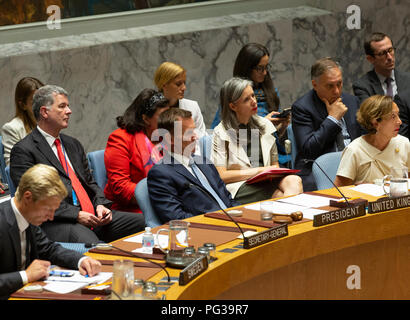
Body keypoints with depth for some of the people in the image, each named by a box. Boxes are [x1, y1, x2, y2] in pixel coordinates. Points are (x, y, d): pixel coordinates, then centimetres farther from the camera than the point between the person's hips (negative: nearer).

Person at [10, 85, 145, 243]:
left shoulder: (73, 144, 25)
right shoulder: (23, 151, -1)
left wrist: (100, 204, 4)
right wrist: (76, 215, -16)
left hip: (93, 215, 8)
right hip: (57, 223, -8)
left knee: (143, 222, -11)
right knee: (89, 242, -39)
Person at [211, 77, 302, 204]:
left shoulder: (265, 124, 18)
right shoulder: (221, 133, 2)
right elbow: (221, 176, -5)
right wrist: (258, 171, -7)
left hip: (266, 182, 5)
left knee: (294, 181, -31)